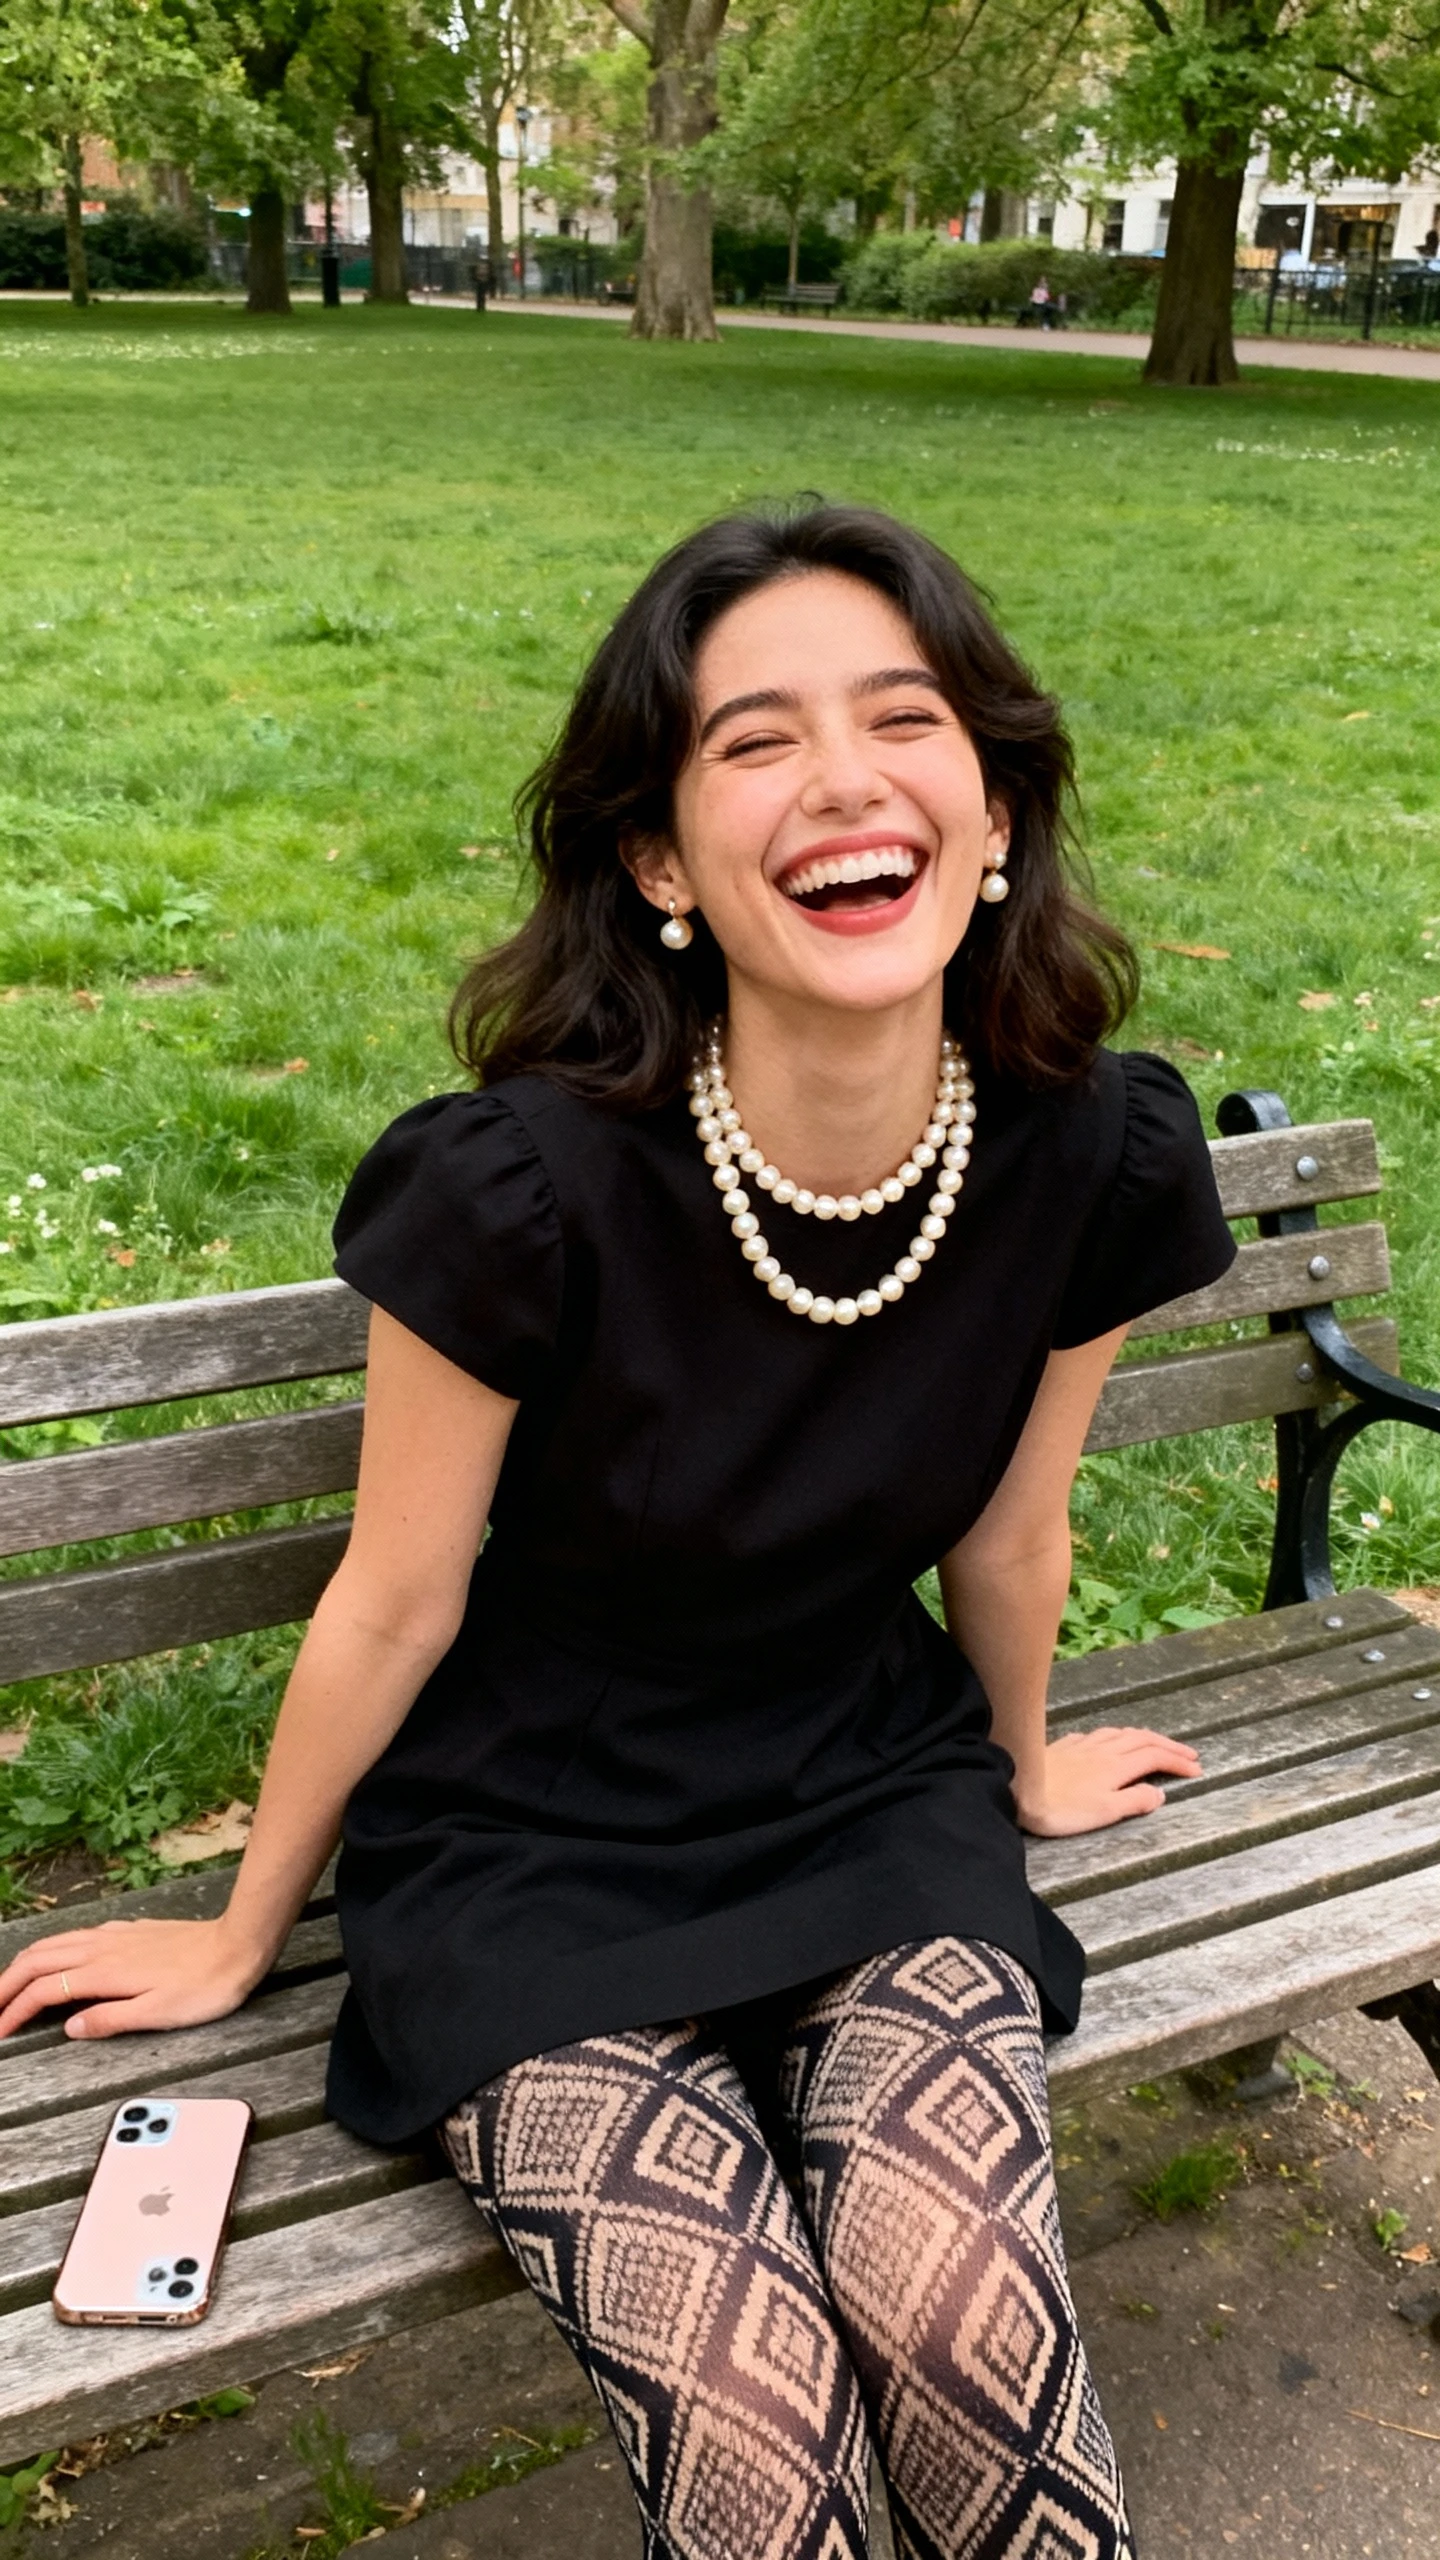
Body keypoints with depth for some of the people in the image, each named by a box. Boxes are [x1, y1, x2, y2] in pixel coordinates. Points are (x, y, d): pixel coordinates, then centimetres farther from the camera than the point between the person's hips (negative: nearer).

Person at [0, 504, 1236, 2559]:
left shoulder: (1094, 1157, -15)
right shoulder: (529, 1190, -26)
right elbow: (395, 1599, -11)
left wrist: (1024, 1763, 22)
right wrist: (242, 1939, 4)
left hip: (867, 1798, 3)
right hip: (534, 1846, -2)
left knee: (969, 2324, -20)